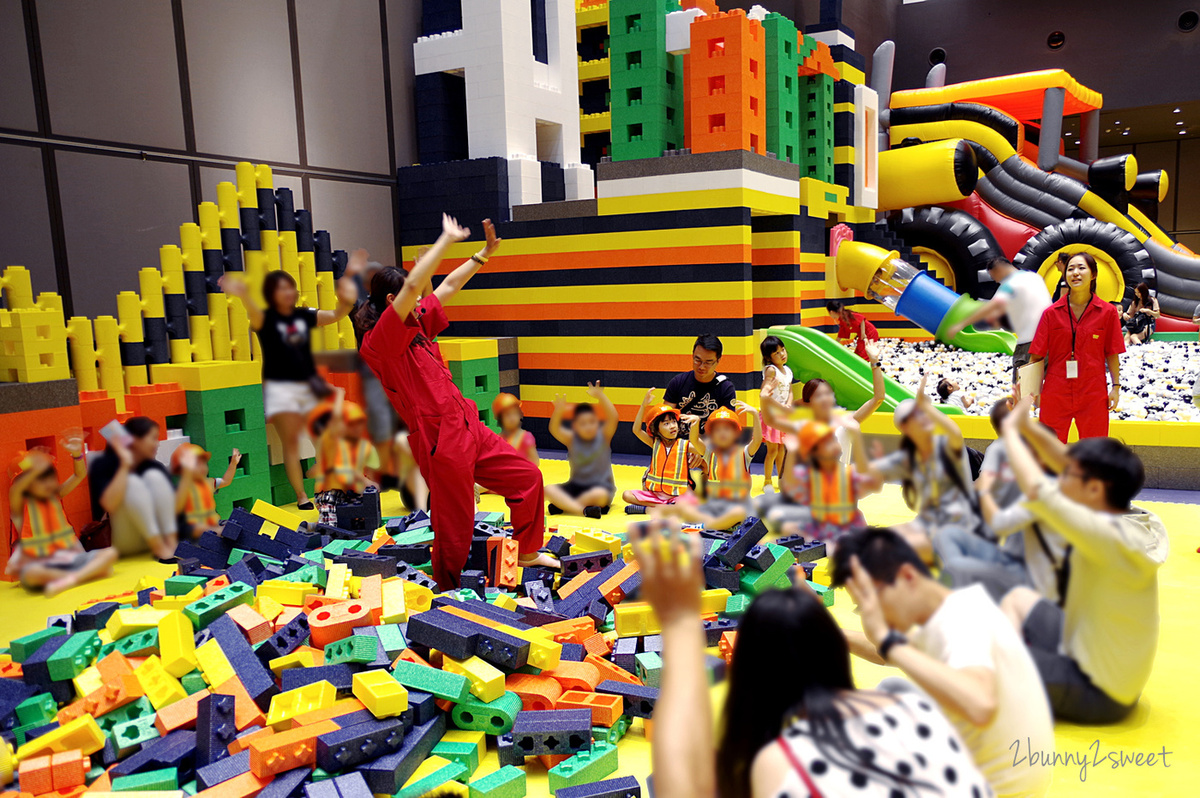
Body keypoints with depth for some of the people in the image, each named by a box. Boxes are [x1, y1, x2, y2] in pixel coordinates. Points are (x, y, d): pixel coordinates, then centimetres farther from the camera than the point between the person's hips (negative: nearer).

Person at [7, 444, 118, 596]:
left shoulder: (55, 496, 11)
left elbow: (80, 475, 7)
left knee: (110, 553, -18)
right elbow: (15, 490, -25)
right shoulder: (19, 504, -1)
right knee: (31, 573, -41)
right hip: (40, 564, -4)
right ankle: (92, 572, -32)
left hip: (68, 556, 5)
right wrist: (35, 471, -40)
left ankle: (70, 579, -35)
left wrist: (77, 454, -12)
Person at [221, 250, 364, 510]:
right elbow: (254, 315, -31)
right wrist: (244, 296, -55)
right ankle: (301, 497, 5)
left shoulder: (304, 315, 4)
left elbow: (337, 314, -2)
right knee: (290, 442, -1)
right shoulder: (265, 318, -7)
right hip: (280, 388, -4)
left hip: (308, 384, 4)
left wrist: (348, 279, -12)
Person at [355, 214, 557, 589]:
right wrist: (447, 239, -19)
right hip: (440, 442, -10)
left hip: (468, 427, 10)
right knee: (455, 529, -1)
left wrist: (484, 253, 18)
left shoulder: (416, 325, 12)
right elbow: (413, 285, -26)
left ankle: (527, 552, 35)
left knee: (527, 477, 17)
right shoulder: (379, 341, -14)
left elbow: (449, 286, 21)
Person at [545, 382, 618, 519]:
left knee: (600, 494, -39)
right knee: (549, 490, -23)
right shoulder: (571, 439, -1)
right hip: (576, 486, 2)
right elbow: (554, 429, -19)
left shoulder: (603, 436, -4)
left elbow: (613, 418, -22)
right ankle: (584, 509, -34)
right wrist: (558, 412, -39)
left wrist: (600, 396, -37)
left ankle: (563, 505, -19)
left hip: (602, 486, -2)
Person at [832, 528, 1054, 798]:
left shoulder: (962, 618, -25)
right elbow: (890, 655, 19)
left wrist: (886, 637, -41)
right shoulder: (940, 618, 0)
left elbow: (980, 705, -44)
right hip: (981, 770, 8)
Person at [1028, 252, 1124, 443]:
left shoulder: (1107, 312, 1)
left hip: (1093, 392, 0)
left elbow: (1112, 354, 5)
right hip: (1056, 391, 0)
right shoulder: (1052, 313, 1)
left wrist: (1115, 387, 1)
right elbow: (1036, 355, 1)